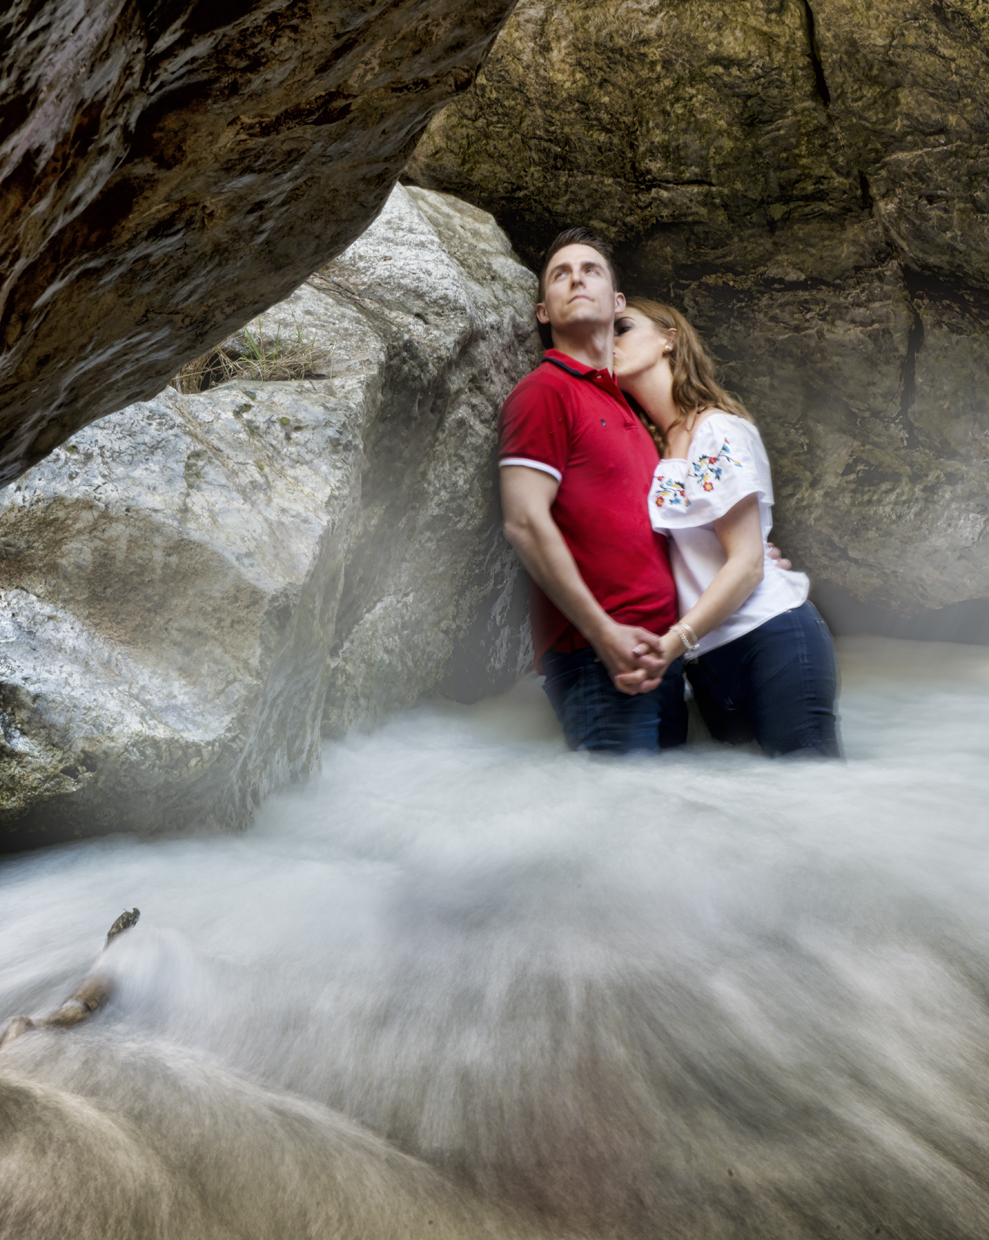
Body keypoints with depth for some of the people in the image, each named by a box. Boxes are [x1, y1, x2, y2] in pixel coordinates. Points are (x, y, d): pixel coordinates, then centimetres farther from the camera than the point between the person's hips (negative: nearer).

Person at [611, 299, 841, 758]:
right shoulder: (650, 446, 15)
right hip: (706, 659, 7)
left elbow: (747, 563, -12)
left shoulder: (719, 430, -6)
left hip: (771, 638, -7)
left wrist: (671, 643, -19)